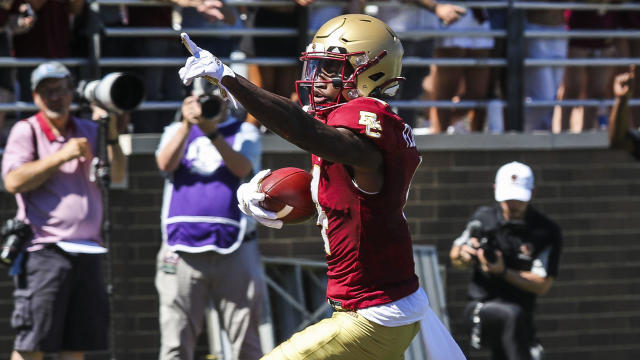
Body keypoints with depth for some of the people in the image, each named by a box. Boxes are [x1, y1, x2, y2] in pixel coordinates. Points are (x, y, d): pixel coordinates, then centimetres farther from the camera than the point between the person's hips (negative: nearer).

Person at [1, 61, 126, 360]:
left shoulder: (88, 132, 16)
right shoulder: (26, 131, 2)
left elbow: (117, 175, 9)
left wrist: (110, 134, -4)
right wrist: (62, 156, -12)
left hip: (87, 252, 5)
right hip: (44, 253, -5)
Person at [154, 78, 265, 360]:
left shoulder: (245, 132, 13)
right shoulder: (177, 131, 18)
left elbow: (242, 168, -8)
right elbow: (165, 164, -2)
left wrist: (211, 131, -20)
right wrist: (187, 125, -14)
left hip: (234, 249, -1)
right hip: (182, 249, 1)